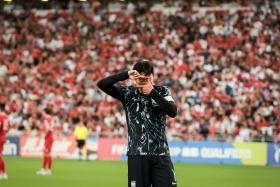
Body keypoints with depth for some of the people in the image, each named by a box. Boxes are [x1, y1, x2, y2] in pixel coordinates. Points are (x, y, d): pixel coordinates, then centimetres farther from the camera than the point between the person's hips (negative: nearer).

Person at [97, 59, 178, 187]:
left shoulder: (162, 91, 3)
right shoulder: (127, 93, 1)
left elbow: (173, 112, -14)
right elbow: (101, 84, -10)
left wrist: (153, 93, -20)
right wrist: (126, 75, -21)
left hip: (161, 154, 1)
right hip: (137, 154, -1)